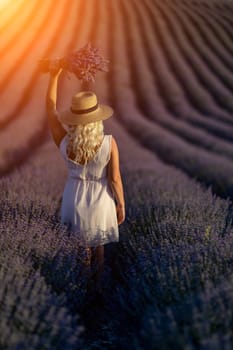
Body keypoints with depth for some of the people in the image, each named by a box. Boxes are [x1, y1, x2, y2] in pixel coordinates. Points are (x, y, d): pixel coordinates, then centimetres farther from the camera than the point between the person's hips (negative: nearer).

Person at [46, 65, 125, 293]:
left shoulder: (64, 142, -21)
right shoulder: (109, 143, -25)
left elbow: (50, 108, -10)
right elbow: (115, 178, -18)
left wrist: (54, 75, -4)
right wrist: (121, 205, -3)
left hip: (74, 201, 1)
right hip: (100, 203, -1)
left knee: (76, 248, 24)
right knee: (97, 247, 23)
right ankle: (96, 286, 40)